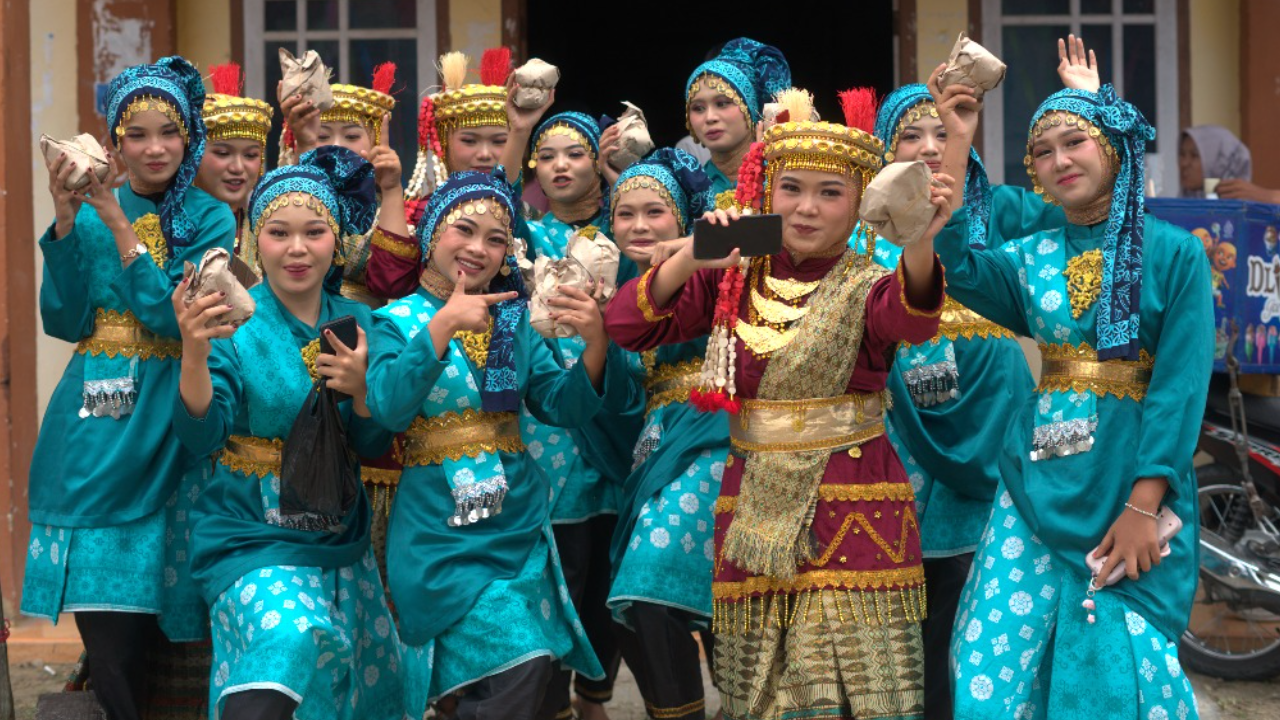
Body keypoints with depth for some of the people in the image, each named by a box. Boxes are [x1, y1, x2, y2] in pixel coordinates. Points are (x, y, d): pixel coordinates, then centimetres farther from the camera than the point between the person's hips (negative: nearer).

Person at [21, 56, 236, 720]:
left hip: (161, 429, -2)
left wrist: (119, 224, -16)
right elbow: (65, 321, -1)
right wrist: (66, 221, -11)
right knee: (100, 610, -2)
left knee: (134, 597, -3)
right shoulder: (90, 212, 8)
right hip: (92, 428, 2)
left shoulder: (208, 220, 2)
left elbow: (175, 317, -11)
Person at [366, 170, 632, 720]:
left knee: (533, 671, 8)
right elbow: (388, 410, -19)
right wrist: (443, 325, -27)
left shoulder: (512, 321, 8)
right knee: (521, 659, -17)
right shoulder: (397, 320, -3)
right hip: (440, 526, -5)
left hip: (518, 522, 5)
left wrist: (595, 344, -17)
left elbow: (561, 406, 1)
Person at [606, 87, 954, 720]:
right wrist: (692, 258, -17)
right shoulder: (734, 279, 7)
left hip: (852, 513, -3)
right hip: (755, 514, 3)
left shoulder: (865, 286, -3)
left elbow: (909, 313, -27)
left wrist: (919, 245, -49)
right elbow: (626, 325, -1)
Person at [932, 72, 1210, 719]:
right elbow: (954, 270, -11)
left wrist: (1142, 506, -15)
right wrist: (955, 150, -14)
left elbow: (1181, 384, -8)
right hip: (1039, 481, 4)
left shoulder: (1173, 253, -2)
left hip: (1133, 478, -4)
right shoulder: (1032, 258, 9)